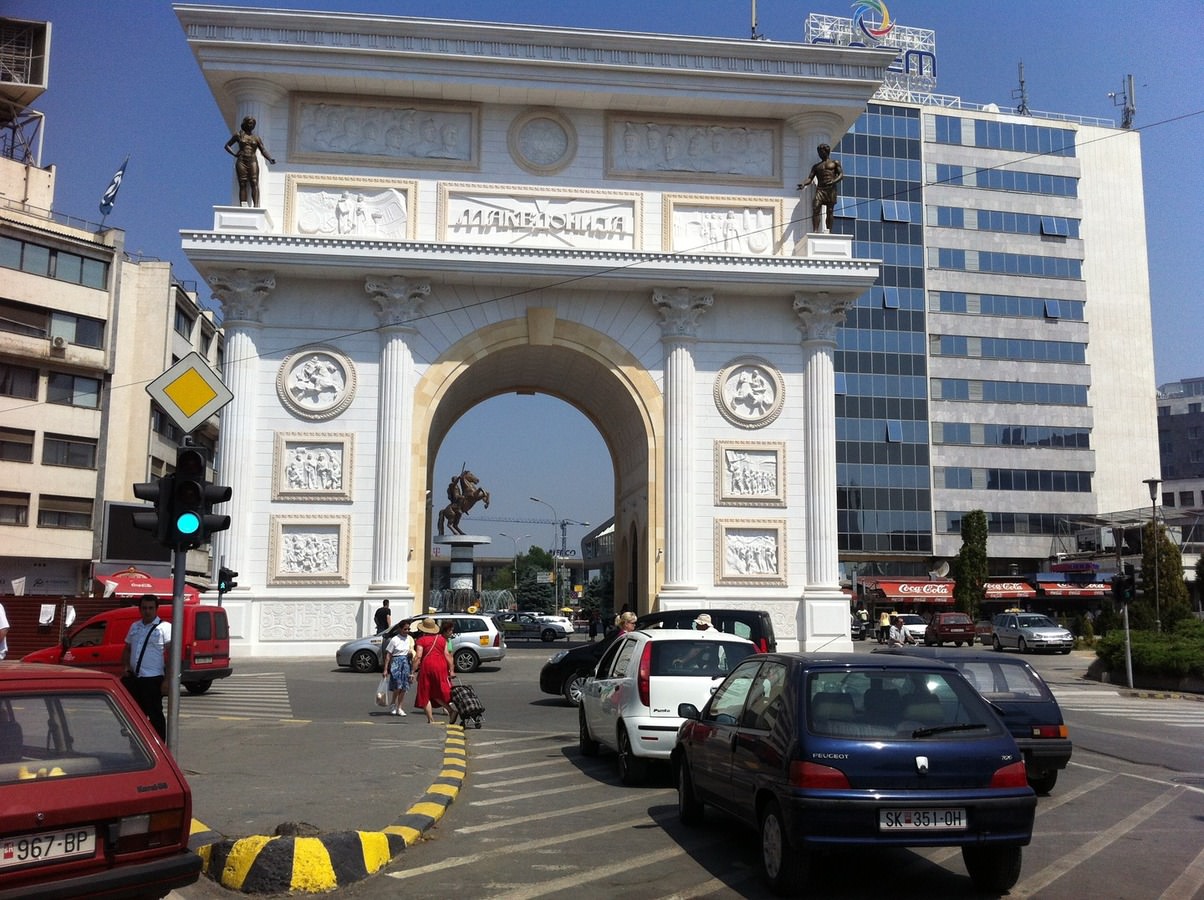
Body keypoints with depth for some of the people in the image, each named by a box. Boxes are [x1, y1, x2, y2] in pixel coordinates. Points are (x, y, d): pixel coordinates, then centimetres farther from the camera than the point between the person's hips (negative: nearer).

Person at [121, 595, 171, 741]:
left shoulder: (164, 627, -6)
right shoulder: (135, 627, 15)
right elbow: (127, 649, 26)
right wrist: (125, 666, 8)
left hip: (153, 679, -7)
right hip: (134, 678, 7)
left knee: (155, 715, -2)